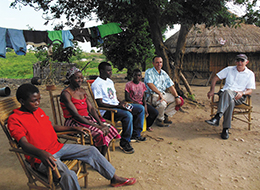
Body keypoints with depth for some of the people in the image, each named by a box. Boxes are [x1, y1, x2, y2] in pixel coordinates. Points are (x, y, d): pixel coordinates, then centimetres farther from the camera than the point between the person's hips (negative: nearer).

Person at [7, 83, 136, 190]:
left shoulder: (39, 111, 12)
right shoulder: (14, 119, -11)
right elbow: (24, 144, -23)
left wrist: (74, 128, 18)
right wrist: (42, 153, -42)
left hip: (58, 147, 8)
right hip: (41, 158, -7)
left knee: (91, 150, 1)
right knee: (68, 175, -34)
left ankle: (114, 178, 16)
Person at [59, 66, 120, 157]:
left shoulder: (82, 91, 12)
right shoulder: (66, 94, -13)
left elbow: (91, 108, 6)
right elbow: (76, 115, -20)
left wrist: (100, 123, -10)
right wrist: (97, 126, -24)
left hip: (87, 118, 7)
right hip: (74, 122, -7)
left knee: (110, 129, -11)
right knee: (99, 133, -27)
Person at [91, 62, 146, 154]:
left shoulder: (110, 81, 16)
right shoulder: (96, 84, -13)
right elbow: (99, 103, -18)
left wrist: (121, 102, 0)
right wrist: (117, 106, -22)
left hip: (117, 106, 10)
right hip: (106, 111, -9)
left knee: (141, 108, 3)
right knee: (128, 115, -34)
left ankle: (135, 134, 12)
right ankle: (124, 143, -16)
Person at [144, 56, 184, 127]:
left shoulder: (164, 73, 15)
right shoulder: (149, 72, -4)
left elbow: (170, 86, 11)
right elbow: (150, 84, -19)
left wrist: (177, 97, -1)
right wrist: (159, 93, -25)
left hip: (164, 94, 7)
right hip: (152, 95, -7)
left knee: (180, 100, -1)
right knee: (162, 103, -36)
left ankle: (165, 115, 6)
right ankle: (159, 120, -8)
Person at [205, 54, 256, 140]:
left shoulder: (250, 74, 12)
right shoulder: (229, 69, 16)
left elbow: (250, 90, 6)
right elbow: (215, 78, 13)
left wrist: (242, 93, -18)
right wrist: (212, 90, -3)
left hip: (239, 97, -1)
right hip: (225, 94, 1)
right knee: (229, 99, -38)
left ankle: (217, 117, -45)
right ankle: (226, 128, -43)